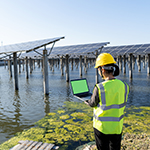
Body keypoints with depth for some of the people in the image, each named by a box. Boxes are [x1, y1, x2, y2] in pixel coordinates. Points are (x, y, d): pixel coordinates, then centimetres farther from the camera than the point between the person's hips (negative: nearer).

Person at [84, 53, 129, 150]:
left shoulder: (100, 88, -24)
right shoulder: (124, 86, -10)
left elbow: (92, 104, -8)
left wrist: (87, 101, 15)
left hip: (102, 127, -3)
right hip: (117, 127, 4)